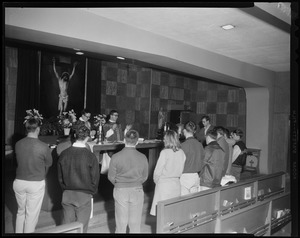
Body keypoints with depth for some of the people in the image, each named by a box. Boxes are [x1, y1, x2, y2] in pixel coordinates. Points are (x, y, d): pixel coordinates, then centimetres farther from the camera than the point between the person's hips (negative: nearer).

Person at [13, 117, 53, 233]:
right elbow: (48, 165, -2)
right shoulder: (43, 147, -17)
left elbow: (18, 162, 5)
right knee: (32, 214, 10)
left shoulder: (18, 144, -7)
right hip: (36, 184, -4)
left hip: (19, 182, 4)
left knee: (21, 211, 22)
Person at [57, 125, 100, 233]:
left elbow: (60, 176, 3)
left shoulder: (64, 154, -6)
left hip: (67, 195, 3)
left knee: (66, 224, 16)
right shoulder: (90, 156, -17)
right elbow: (95, 178, -8)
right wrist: (91, 192, 9)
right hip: (84, 195, -3)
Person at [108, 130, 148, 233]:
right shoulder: (143, 157, -10)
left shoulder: (116, 157, -13)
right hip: (137, 190, 1)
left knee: (121, 222, 13)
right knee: (135, 223, 13)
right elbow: (144, 177, 0)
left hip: (120, 190, 0)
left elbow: (111, 177, -5)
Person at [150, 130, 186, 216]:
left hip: (164, 184, -5)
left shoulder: (165, 152, -14)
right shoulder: (181, 152, -1)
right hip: (176, 183, 5)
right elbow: (181, 169, 6)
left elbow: (158, 170, -9)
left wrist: (156, 180, 8)